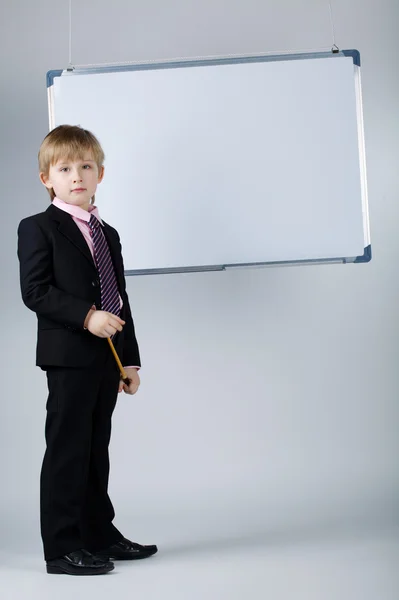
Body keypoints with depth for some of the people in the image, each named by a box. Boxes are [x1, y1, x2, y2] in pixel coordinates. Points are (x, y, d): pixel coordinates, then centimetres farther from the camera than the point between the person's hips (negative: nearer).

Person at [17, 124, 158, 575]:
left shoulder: (108, 234, 18)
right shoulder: (38, 229, -3)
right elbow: (35, 292, -14)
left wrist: (130, 359, 15)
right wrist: (86, 316, -23)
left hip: (106, 357, 7)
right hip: (68, 356, -7)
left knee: (97, 449, 15)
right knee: (67, 450, -3)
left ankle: (100, 535, 26)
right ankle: (62, 548, 6)